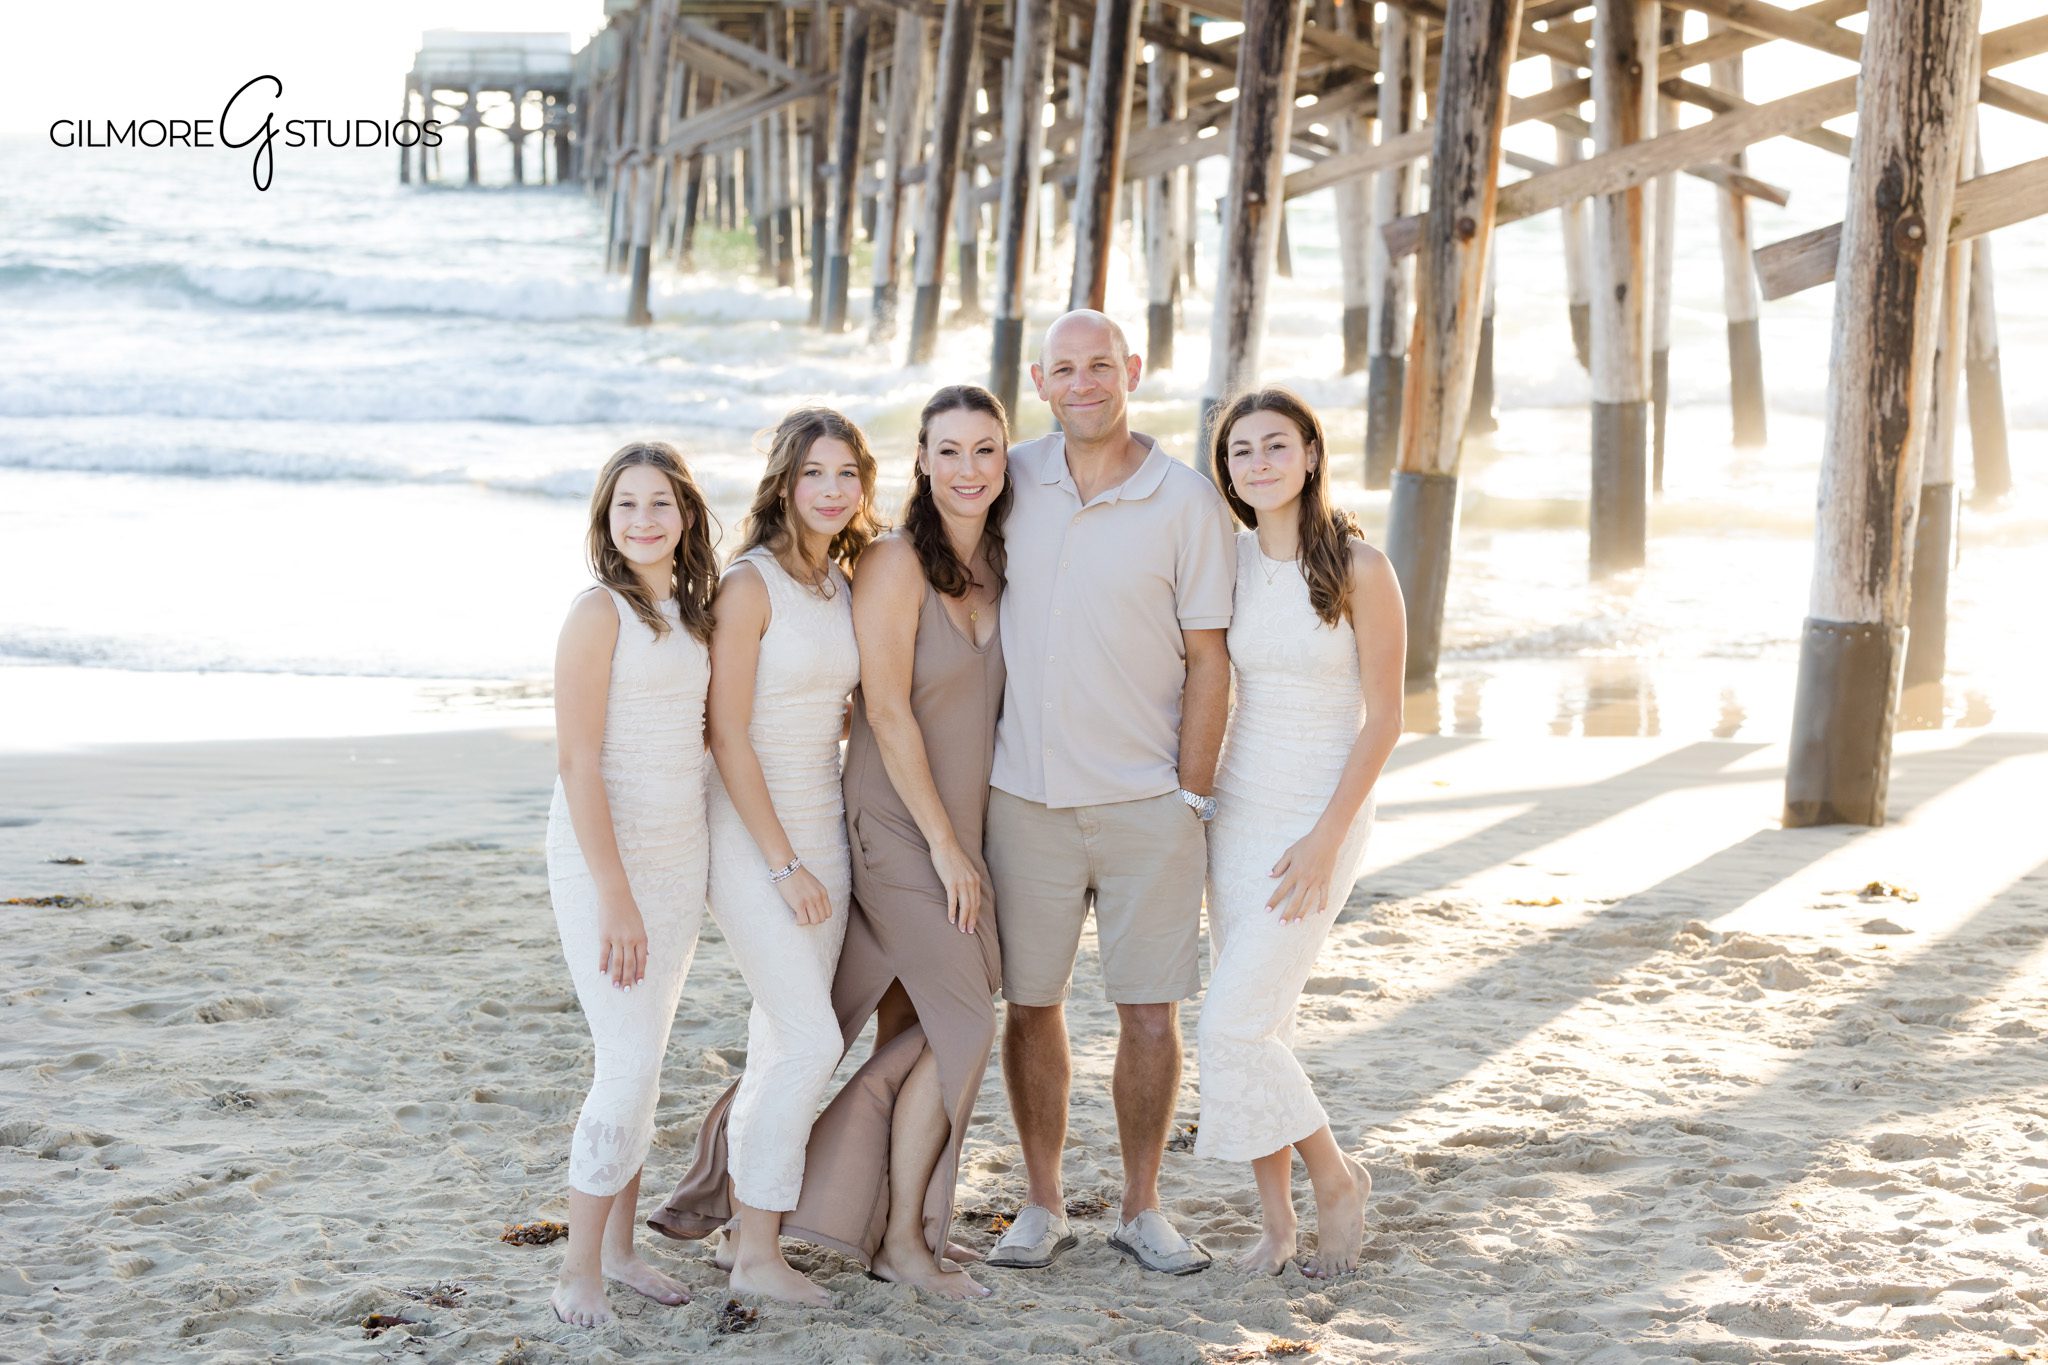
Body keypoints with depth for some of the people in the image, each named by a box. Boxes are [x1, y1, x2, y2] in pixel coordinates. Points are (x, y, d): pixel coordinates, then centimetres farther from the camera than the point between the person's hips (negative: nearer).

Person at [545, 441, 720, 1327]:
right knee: (630, 1067, -8)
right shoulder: (600, 614, -13)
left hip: (680, 856, 7)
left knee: (642, 1061, 13)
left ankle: (619, 1245, 23)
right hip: (604, 860, -7)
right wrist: (615, 896, -19)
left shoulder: (690, 611, 8)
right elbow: (577, 762, -16)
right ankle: (579, 1275, 2)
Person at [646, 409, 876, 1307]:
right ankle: (756, 1253, -1)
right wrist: (784, 863, -15)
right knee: (811, 1040, -10)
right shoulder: (749, 586, -13)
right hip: (750, 832, -7)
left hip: (821, 828, 7)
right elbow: (728, 736, -15)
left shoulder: (845, 585, 9)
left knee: (783, 1044, 9)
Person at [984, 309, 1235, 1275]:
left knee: (1151, 1013, 1)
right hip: (1025, 794, 2)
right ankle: (1041, 1207, 20)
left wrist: (1193, 797, -6)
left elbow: (1207, 660, -1)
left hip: (1145, 800, -2)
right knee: (1029, 1005, 6)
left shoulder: (1186, 501, -3)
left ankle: (1142, 1210, 16)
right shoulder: (1012, 482, 5)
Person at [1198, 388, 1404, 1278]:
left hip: (1322, 813, -5)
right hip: (1237, 805, 5)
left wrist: (1326, 840, -16)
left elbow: (1383, 718, -11)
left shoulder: (1360, 568, -11)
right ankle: (1275, 1220, 19)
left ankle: (1335, 1177, 11)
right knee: (1253, 1025, 7)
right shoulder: (1225, 560, 2)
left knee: (1235, 1028, -11)